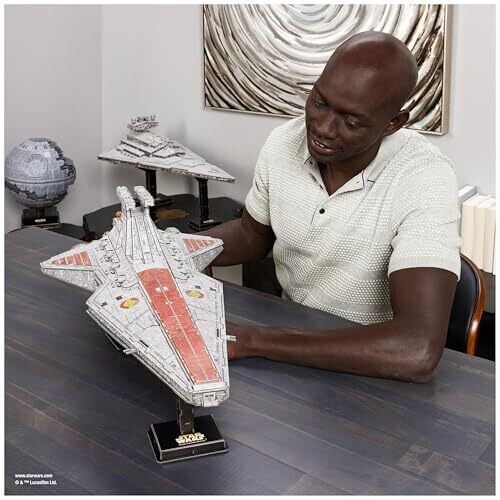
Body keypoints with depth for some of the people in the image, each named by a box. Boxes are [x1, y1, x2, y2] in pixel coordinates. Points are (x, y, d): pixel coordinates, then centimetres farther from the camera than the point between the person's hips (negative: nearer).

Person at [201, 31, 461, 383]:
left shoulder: (424, 179, -26)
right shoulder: (283, 143, -9)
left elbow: (417, 352, -37)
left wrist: (249, 340, -36)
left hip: (372, 368, -5)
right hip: (291, 338, 5)